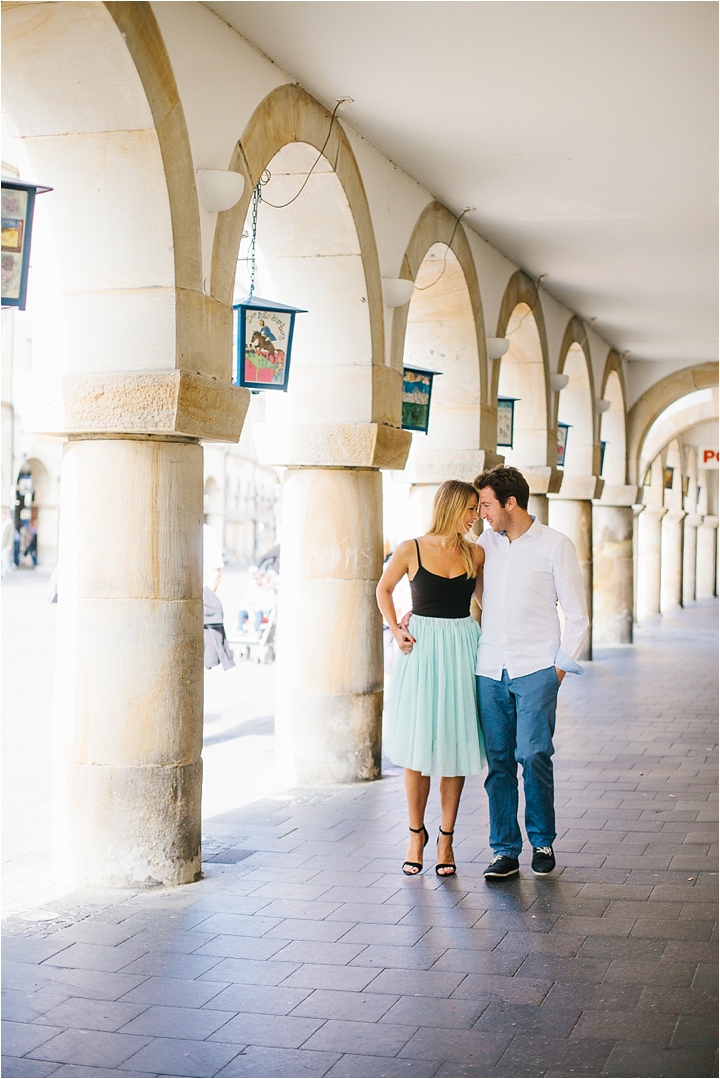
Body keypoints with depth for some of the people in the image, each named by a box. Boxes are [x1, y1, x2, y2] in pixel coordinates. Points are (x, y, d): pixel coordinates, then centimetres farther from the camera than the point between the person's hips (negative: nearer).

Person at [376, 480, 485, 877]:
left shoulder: (476, 554, 5)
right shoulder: (411, 550, -2)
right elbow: (383, 589, 12)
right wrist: (396, 629, 1)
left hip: (462, 649, 2)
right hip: (421, 650, -2)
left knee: (455, 744, 3)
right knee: (417, 745, 0)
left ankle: (446, 838, 13)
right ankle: (416, 833, 16)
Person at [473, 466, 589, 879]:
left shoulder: (555, 545, 0)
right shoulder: (485, 543, 11)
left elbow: (577, 615, 2)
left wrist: (561, 667, -4)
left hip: (536, 670, -4)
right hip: (490, 671, 4)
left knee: (533, 755, -12)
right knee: (498, 761, 2)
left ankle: (543, 842, 6)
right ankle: (506, 850, 10)